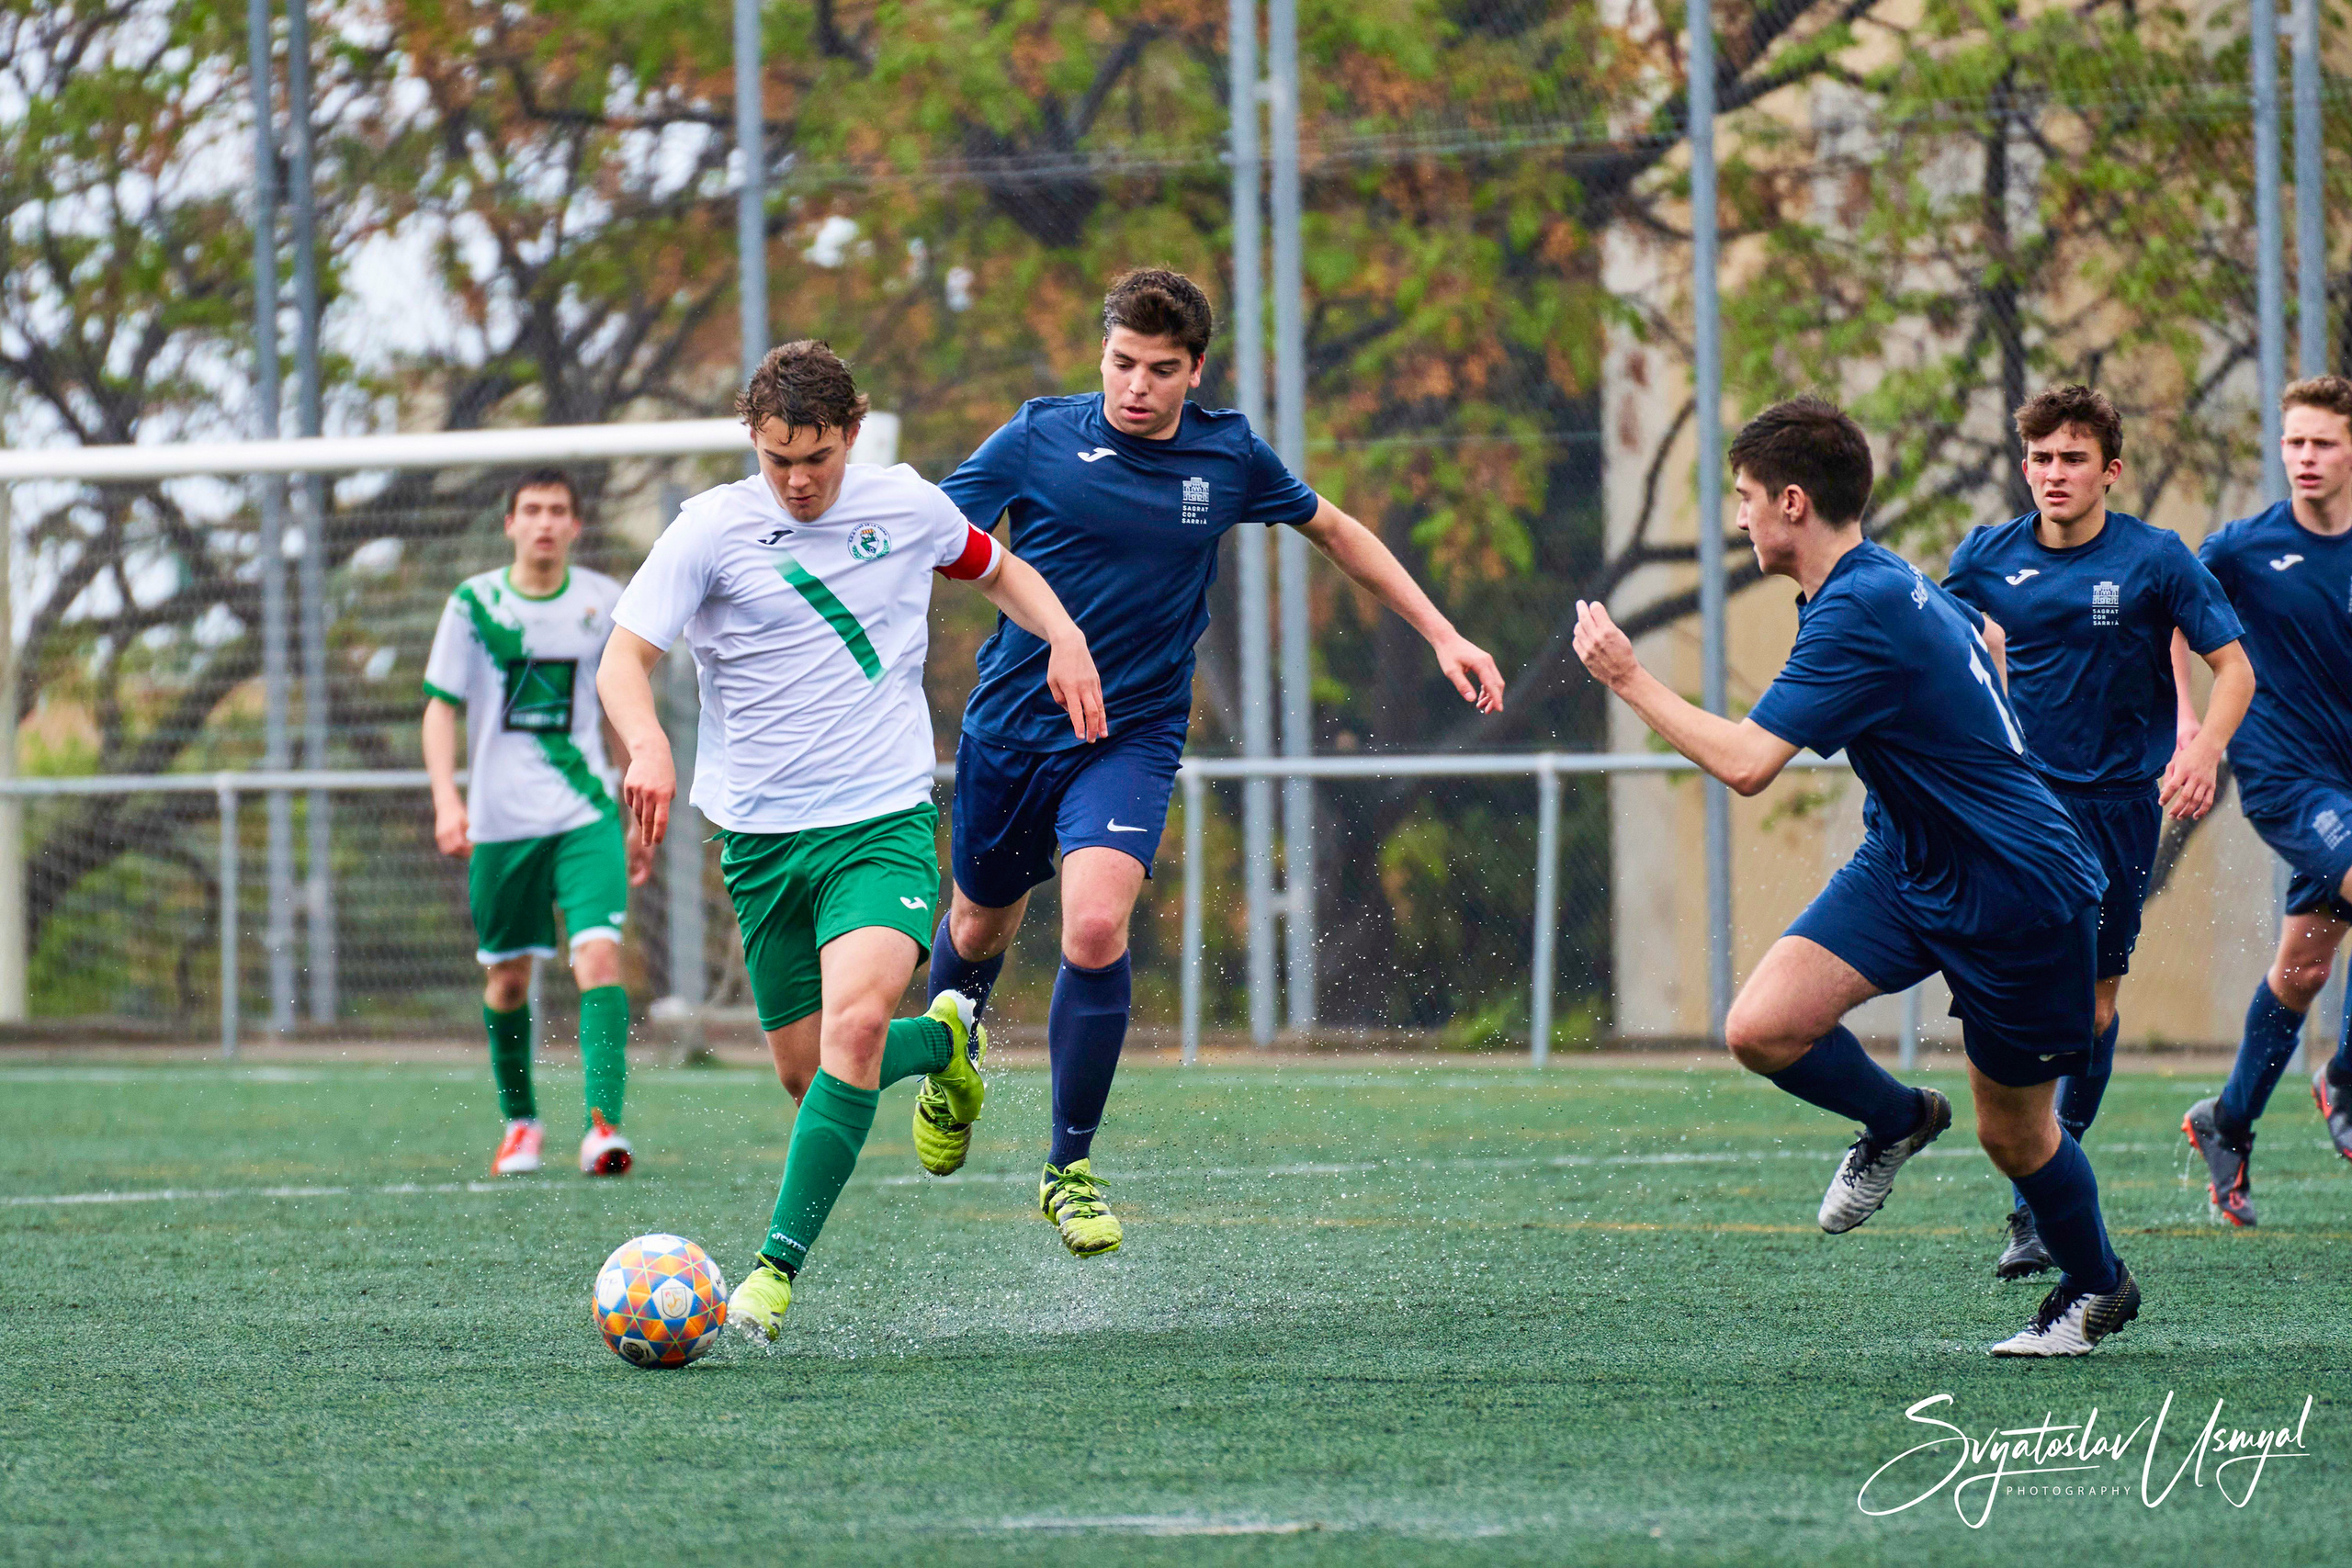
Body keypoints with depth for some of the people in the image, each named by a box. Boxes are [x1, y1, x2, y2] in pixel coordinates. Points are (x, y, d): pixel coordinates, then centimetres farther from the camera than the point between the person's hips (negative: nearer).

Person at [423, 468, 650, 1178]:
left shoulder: (605, 603, 5)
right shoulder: (474, 604, 1)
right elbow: (441, 707, 2)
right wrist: (447, 799, -13)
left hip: (586, 813, 0)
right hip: (500, 819, 0)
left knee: (599, 954, -18)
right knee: (508, 976, 8)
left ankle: (602, 1123, -25)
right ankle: (520, 1121, 28)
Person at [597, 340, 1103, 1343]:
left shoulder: (904, 505, 2)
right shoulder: (711, 529, -5)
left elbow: (995, 567, 23)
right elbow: (624, 658, -11)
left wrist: (1065, 637, 3)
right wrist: (648, 745, -32)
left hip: (884, 820, -1)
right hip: (761, 836, 1)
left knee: (854, 1022, -25)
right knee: (805, 1070, 6)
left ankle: (777, 1268, -24)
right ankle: (945, 1042, 40)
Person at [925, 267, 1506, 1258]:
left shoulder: (1229, 455, -3)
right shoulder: (1041, 439, -9)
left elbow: (1336, 533, 14)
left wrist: (1442, 635, 11)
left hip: (1133, 738, -1)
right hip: (1010, 729, 1)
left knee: (1095, 928, -24)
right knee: (980, 929, 18)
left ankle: (1070, 1169, -9)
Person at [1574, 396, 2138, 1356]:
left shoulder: (1858, 612, -25)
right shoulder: (1896, 582, 3)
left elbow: (1745, 764, -29)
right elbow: (1984, 640, 25)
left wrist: (1627, 677, -19)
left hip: (2020, 896, -8)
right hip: (1905, 865, 8)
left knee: (2013, 1133, 8)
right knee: (1761, 1029, -12)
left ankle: (2096, 1285, 34)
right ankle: (1896, 1121, 17)